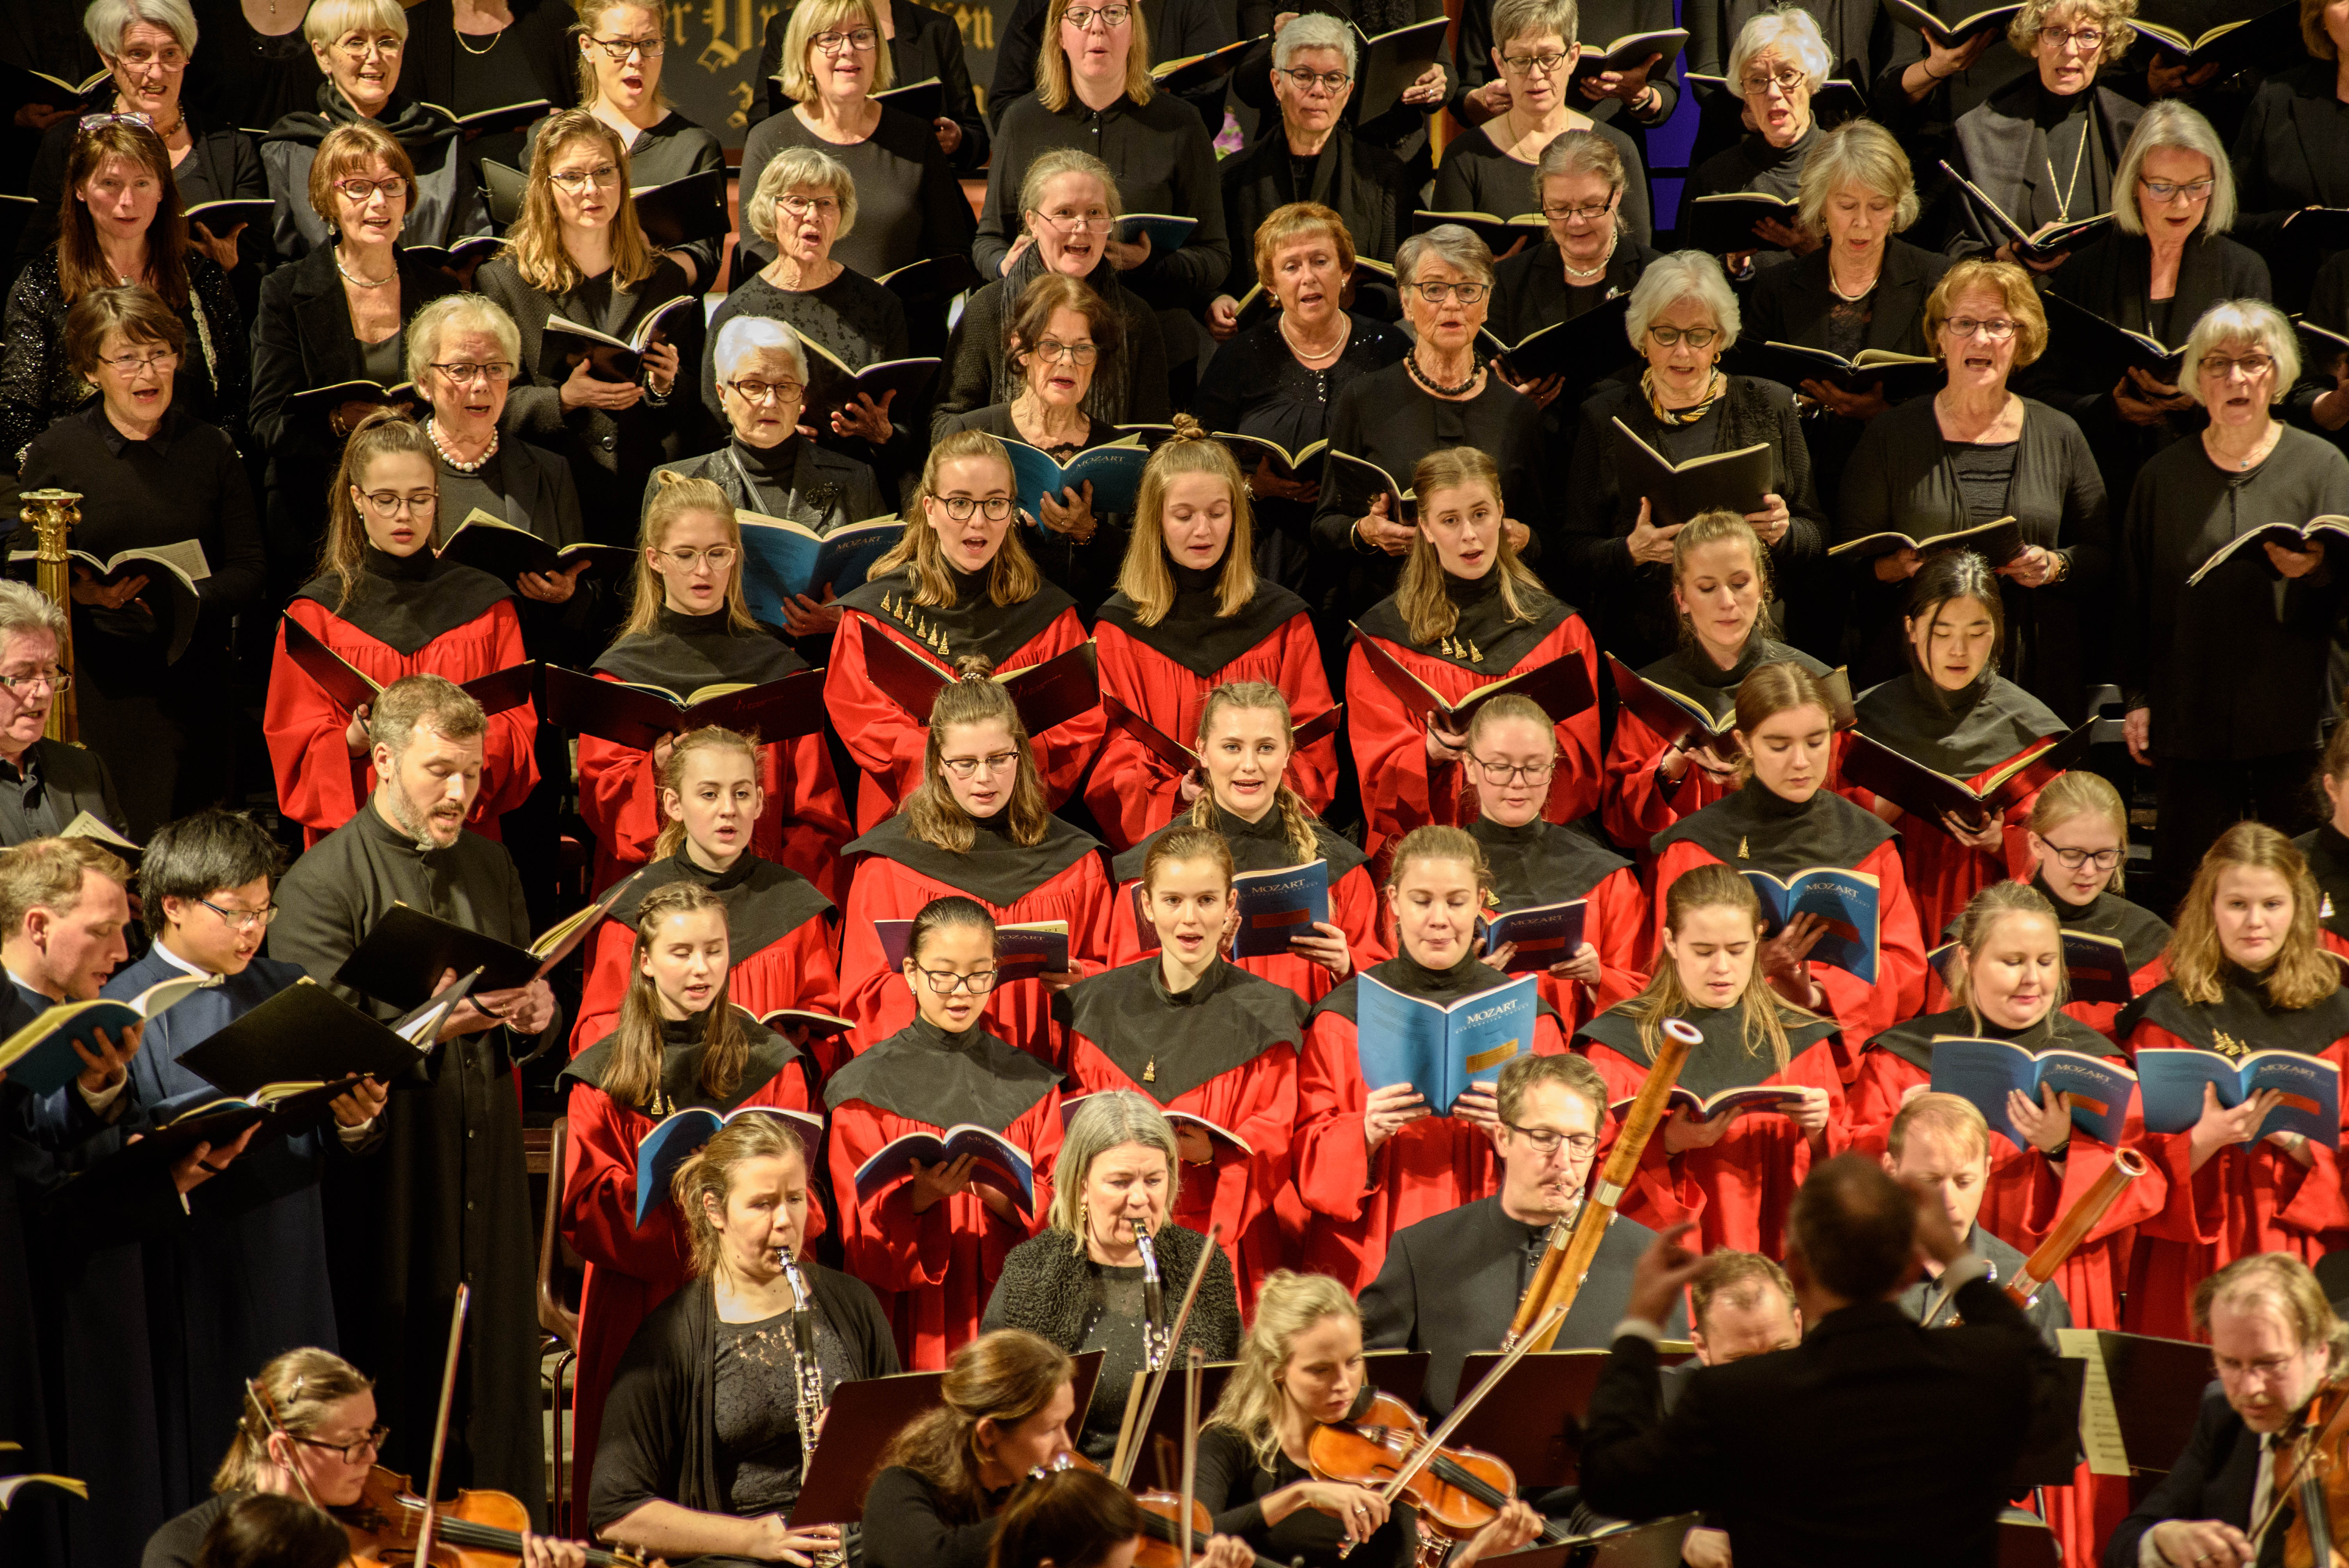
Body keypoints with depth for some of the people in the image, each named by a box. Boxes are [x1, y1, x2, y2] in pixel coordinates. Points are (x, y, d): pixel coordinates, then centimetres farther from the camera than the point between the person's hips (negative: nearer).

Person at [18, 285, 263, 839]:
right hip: (90, 689, -1)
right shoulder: (55, 453, 3)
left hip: (188, 688, 1)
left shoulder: (214, 450, 7)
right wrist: (81, 593, -16)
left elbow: (249, 573, 6)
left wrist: (184, 601, -13)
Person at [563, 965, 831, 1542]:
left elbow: (801, 1195, 7)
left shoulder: (774, 1065, 10)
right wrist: (663, 1186, -17)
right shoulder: (603, 1074, 8)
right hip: (638, 1309, 0)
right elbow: (586, 1211, 0)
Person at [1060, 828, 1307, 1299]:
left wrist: (1212, 1153, -20)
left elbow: (1276, 1151, -2)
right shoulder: (1100, 1008, 7)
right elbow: (1075, 1136, 12)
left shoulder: (1265, 1017, 0)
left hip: (1221, 1242, -2)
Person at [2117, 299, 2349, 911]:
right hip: (2191, 716, 2)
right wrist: (2136, 698, 7)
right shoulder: (2164, 476, 11)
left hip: (2294, 714, -2)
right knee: (2187, 883, 0)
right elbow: (2135, 600, 14)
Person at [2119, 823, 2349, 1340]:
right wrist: (2206, 1138, -18)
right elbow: (2141, 1160, 0)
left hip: (2299, 1248, 1)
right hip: (2193, 1257, -1)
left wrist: (2299, 1143, -13)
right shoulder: (2169, 1016, 2)